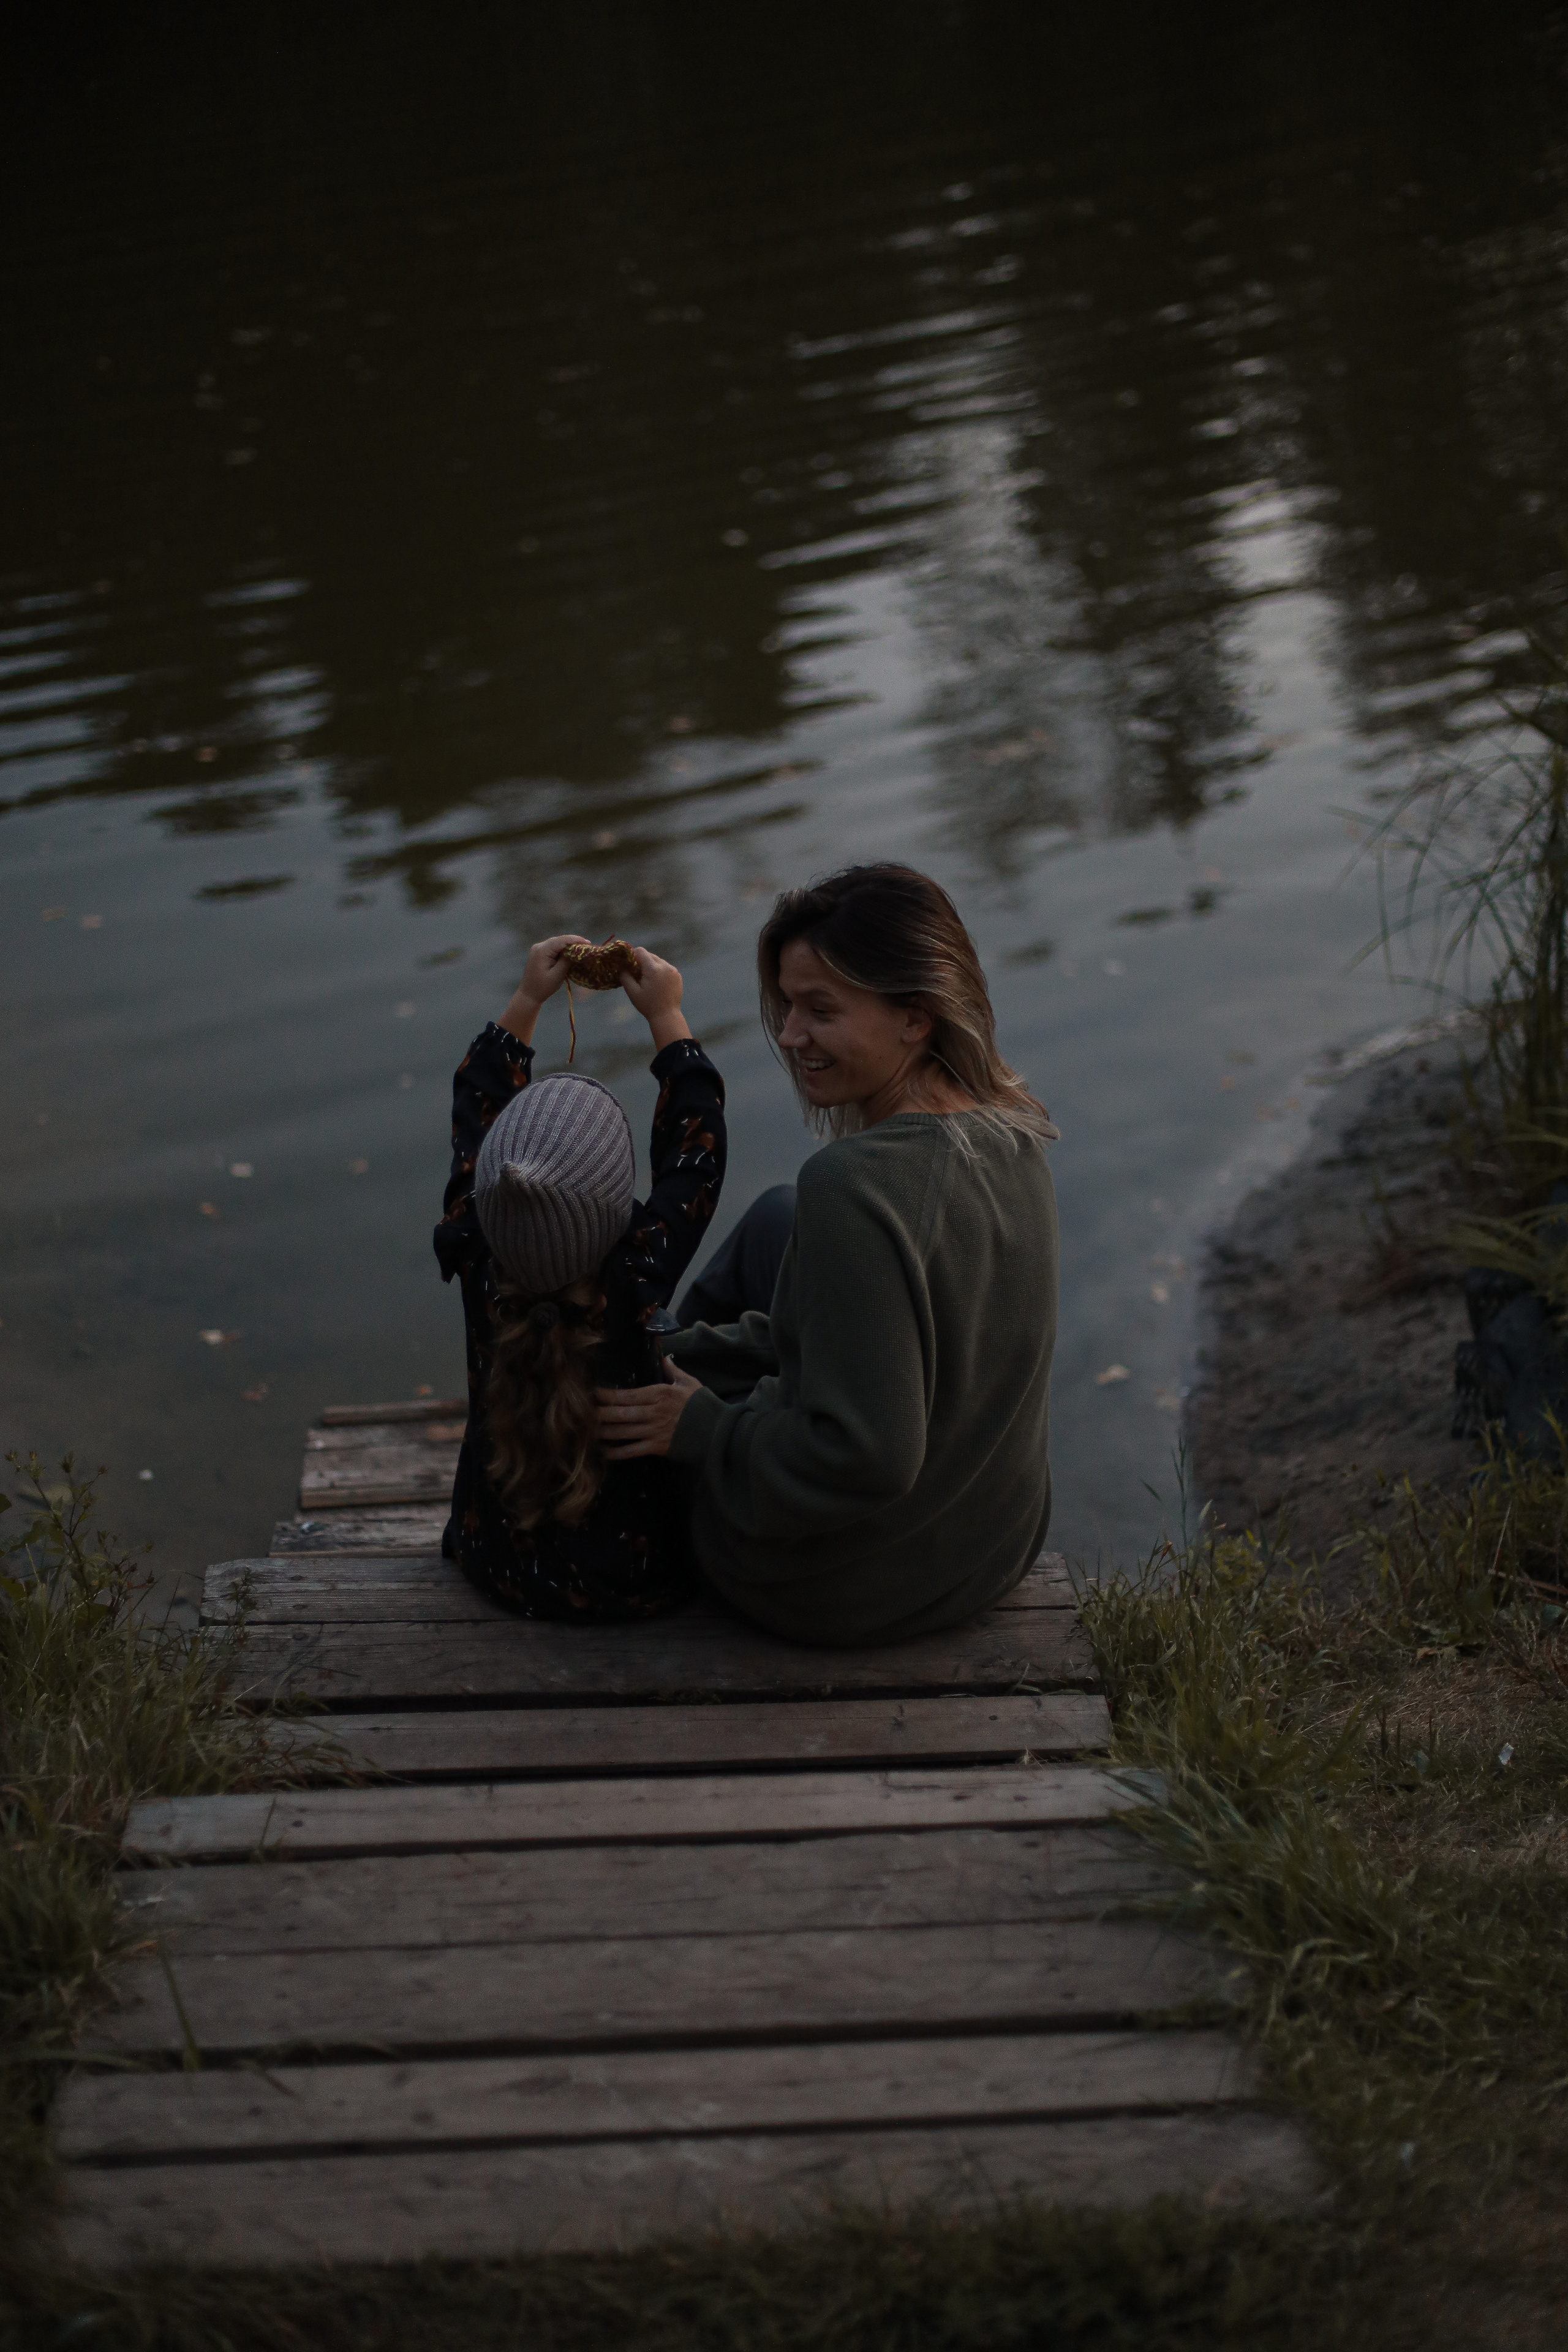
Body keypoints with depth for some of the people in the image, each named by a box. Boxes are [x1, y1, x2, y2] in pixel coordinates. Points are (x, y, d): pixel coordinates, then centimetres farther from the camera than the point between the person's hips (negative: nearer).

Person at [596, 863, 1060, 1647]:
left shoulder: (854, 1187, -33)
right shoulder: (1009, 1132, -6)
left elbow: (865, 1458, -33)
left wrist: (700, 1429, -17)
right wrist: (679, 1351, 8)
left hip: (847, 1594, -7)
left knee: (630, 1418, 20)